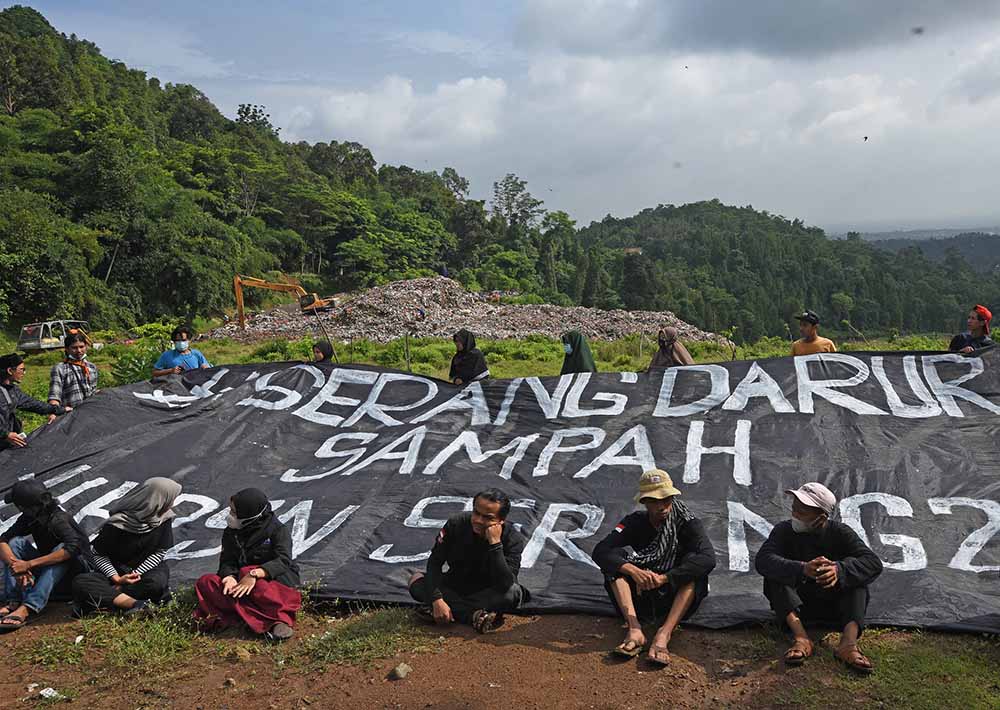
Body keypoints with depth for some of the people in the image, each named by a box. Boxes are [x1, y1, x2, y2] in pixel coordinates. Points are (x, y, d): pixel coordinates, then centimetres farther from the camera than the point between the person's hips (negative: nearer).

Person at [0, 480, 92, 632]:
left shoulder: (58, 519, -25)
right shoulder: (29, 519, -4)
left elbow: (74, 547, -41)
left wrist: (29, 564, -40)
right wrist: (15, 565, -32)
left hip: (75, 567, -6)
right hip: (47, 568, 7)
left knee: (62, 550, -36)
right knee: (16, 542, -10)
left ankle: (26, 608, -44)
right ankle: (12, 602, -22)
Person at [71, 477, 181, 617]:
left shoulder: (164, 519, -8)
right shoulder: (118, 523, -16)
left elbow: (160, 552, -4)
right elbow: (99, 555, -7)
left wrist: (136, 574, -17)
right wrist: (117, 579, -20)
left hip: (147, 569, 0)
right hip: (117, 570, 0)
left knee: (156, 583, -36)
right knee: (80, 582, -28)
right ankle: (133, 604, -41)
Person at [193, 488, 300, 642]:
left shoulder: (278, 530, -8)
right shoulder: (231, 533, 9)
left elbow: (283, 561, -23)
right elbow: (227, 561, 0)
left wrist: (254, 574, -38)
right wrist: (230, 577, -25)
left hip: (278, 579, -6)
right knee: (205, 583, -17)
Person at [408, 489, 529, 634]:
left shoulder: (513, 539, -24)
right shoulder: (456, 524, -18)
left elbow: (505, 585, -35)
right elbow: (434, 563, -15)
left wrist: (495, 544, -42)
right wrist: (437, 599, -30)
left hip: (488, 593, -3)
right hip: (454, 589, 3)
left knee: (512, 592, -35)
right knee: (416, 581, -22)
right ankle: (475, 615, -30)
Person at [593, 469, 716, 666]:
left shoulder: (686, 521, -10)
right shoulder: (635, 521, -4)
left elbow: (708, 559, -29)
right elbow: (600, 551, -18)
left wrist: (664, 578, -35)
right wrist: (633, 570, -36)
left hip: (677, 594, -2)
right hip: (642, 594, 2)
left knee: (695, 564, -28)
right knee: (616, 558, -19)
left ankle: (664, 634, -40)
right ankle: (635, 629, -34)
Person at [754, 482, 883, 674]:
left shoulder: (840, 533, -6)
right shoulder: (784, 531, -7)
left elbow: (874, 563, -22)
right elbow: (762, 560, -27)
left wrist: (839, 569, -42)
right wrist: (802, 569, -44)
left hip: (834, 605, 0)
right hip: (795, 603, 0)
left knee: (855, 578, -23)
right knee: (774, 576, -26)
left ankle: (849, 642, -41)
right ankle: (801, 637, -41)